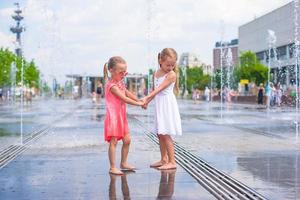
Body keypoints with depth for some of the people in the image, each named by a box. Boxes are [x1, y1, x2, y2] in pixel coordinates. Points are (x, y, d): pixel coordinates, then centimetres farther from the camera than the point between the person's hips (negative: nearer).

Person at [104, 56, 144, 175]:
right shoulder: (112, 85, -18)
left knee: (127, 140, 11)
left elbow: (127, 93, 21)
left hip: (121, 116, 9)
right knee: (113, 142, -7)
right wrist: (138, 103, -13)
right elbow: (124, 98, -20)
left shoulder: (120, 82, 12)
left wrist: (139, 100, 11)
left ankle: (123, 163, 24)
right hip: (113, 116, -9)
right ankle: (112, 167, -2)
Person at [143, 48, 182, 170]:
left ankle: (172, 161, -3)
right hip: (159, 105, 7)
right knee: (160, 134, 12)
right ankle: (164, 159, 22)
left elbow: (159, 89, -21)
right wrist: (147, 102, 13)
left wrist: (147, 97, -27)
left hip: (168, 106, -7)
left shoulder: (172, 75, -13)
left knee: (165, 135, -9)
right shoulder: (156, 74, 10)